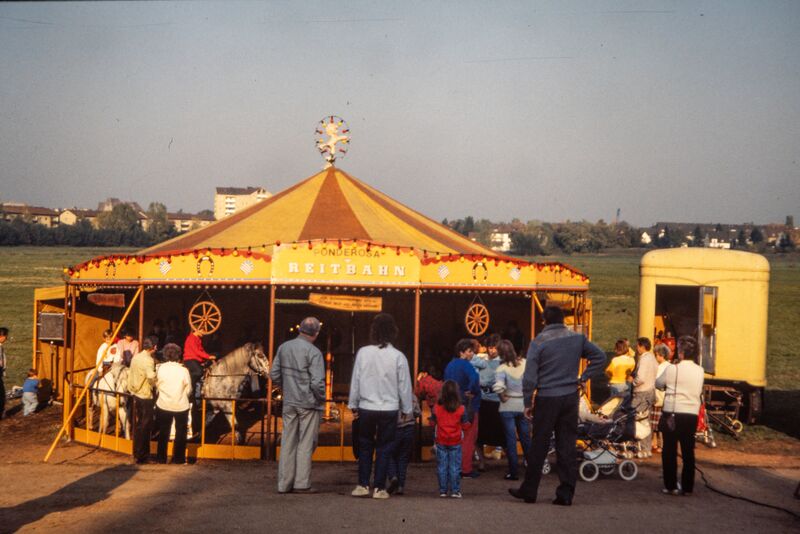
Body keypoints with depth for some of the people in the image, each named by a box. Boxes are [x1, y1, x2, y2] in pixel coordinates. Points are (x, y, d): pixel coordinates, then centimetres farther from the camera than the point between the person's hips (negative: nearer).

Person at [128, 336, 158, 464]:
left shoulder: (135, 357, 8)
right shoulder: (148, 360, -19)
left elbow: (131, 375, 15)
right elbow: (152, 378, -31)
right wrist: (157, 384, -12)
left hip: (136, 395, 8)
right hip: (145, 397, -8)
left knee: (137, 425, 16)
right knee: (145, 427, -1)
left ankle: (137, 453, 25)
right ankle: (142, 456, 3)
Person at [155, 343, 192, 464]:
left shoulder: (160, 369, -11)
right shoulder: (183, 370, -15)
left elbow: (156, 385, 1)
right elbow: (189, 390, -7)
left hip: (163, 405, 2)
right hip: (181, 406, -2)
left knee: (163, 432, 15)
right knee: (180, 432, 13)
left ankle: (161, 458, 21)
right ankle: (178, 458, 16)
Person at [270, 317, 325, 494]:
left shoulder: (284, 347, 3)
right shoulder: (313, 352, -15)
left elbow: (274, 375, 8)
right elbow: (317, 382, -19)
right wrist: (321, 399, -2)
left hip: (289, 403, 5)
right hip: (308, 403, -5)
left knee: (288, 443, 11)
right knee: (305, 444, 4)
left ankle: (284, 484, 14)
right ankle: (302, 484, 6)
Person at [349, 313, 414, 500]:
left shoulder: (363, 353, -6)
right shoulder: (398, 357, -8)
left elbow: (355, 380, 0)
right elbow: (404, 386, -2)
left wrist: (353, 404, 13)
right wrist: (407, 409, 11)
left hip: (366, 408, 1)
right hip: (389, 409, -1)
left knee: (365, 447, 14)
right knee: (384, 449, 8)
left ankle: (363, 485, 13)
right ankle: (379, 488, 8)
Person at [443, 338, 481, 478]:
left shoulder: (450, 365, 12)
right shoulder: (465, 365, -15)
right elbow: (475, 379, -31)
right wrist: (472, 392, -15)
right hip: (469, 407, -8)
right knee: (468, 438, -1)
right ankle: (466, 469, 1)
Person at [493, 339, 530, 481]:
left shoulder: (503, 368, -16)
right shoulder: (524, 363, -3)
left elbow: (498, 387, -29)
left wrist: (502, 398, -11)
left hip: (508, 406, -4)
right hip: (523, 405, 4)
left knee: (511, 439, 3)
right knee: (525, 437, 16)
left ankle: (514, 472, 6)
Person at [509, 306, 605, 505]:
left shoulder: (539, 342, -7)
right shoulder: (577, 338, 3)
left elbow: (529, 376, -9)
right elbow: (600, 357, 4)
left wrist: (528, 403, -2)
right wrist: (583, 377, 6)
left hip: (547, 399, -3)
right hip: (570, 398, 3)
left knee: (538, 447, 6)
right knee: (567, 447, 7)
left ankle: (529, 491, 14)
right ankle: (566, 493, 6)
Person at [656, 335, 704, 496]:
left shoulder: (672, 369, -10)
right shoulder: (699, 371, 1)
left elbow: (658, 384, 5)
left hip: (672, 414, -3)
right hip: (691, 415, 3)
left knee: (669, 451, 7)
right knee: (688, 452, 10)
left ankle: (670, 486, 8)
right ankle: (687, 487, 13)